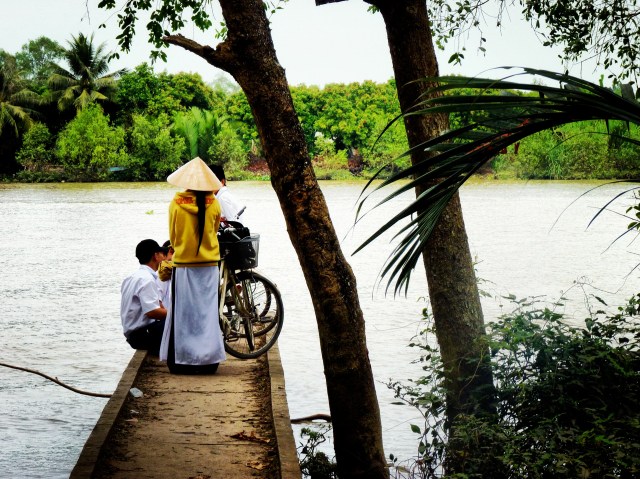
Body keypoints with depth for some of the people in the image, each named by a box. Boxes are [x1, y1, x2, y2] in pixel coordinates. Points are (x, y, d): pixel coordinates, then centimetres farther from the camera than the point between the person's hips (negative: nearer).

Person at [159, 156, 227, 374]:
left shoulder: (176, 203, -7)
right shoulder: (213, 204, -6)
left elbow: (172, 236, 3)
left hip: (183, 265, -1)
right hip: (209, 266, 1)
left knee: (182, 313, 6)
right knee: (207, 313, 5)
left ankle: (180, 361, 7)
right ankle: (208, 360, 7)